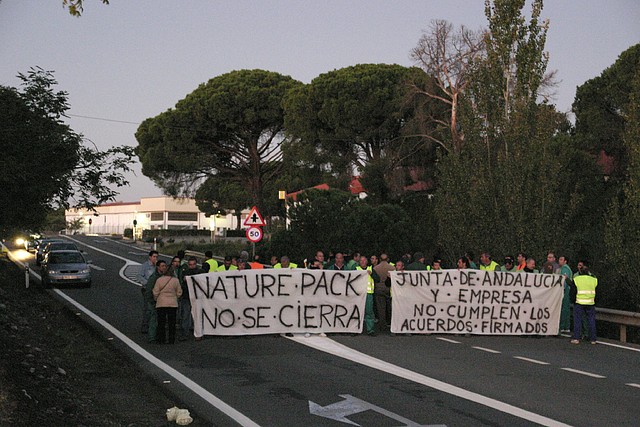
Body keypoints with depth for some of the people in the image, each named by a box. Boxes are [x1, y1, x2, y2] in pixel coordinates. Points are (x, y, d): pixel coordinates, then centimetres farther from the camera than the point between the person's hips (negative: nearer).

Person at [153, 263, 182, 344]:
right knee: (172, 322, 7)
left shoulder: (159, 280, -5)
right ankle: (171, 339, 8)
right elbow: (179, 292, 4)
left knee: (161, 322, 6)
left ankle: (161, 339, 7)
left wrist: (156, 299, 16)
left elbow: (155, 292, -2)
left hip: (161, 304, -1)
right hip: (173, 304, 1)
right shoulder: (175, 280, -2)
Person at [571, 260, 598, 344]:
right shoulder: (593, 280, 5)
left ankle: (576, 338, -2)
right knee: (591, 321, 8)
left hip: (579, 303, -2)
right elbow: (596, 292, 12)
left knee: (577, 320, 3)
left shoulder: (576, 279, -2)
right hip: (590, 303, 2)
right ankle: (593, 339, 11)